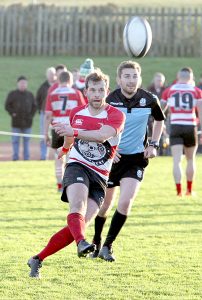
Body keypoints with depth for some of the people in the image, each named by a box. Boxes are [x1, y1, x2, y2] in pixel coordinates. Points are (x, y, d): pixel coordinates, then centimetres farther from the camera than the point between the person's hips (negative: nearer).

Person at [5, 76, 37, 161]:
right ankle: (15, 158, 2)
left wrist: (31, 115, 2)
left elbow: (34, 106, 14)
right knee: (15, 140, -1)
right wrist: (12, 113, -9)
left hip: (27, 122, 2)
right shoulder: (12, 94, 1)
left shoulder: (30, 95, 9)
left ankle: (26, 158, 10)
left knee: (26, 140, 6)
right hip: (16, 123, -2)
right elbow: (7, 106, 2)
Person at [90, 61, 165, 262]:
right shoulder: (109, 101, -14)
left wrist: (153, 144, 4)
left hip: (136, 158, 0)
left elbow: (159, 120, 13)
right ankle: (96, 244, 33)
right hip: (112, 157, 0)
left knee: (125, 202, -16)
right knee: (104, 205, 9)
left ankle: (108, 246, -2)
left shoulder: (149, 100, -8)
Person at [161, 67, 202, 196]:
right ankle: (189, 189, 24)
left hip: (175, 127, 0)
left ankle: (179, 190, -17)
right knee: (190, 159, 17)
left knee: (177, 160, -4)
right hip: (191, 127, 0)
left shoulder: (169, 91, 6)